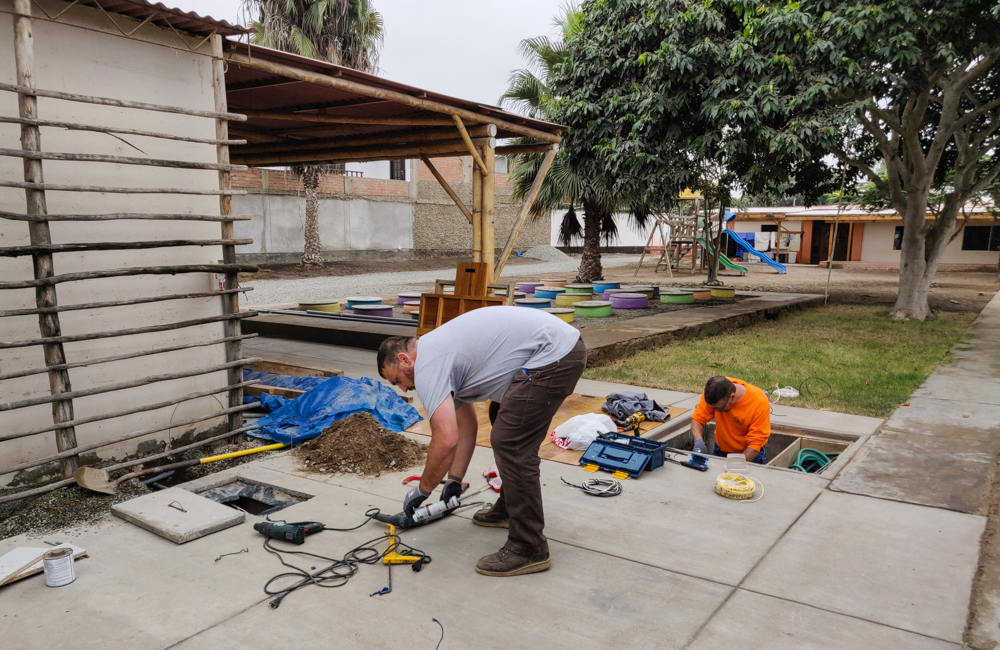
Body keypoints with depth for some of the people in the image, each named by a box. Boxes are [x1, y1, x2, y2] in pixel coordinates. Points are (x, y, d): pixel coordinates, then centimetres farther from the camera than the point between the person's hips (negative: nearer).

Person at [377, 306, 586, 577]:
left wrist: (423, 489, -1)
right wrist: (454, 480, 29)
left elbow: (446, 440, -18)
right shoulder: (440, 351, 21)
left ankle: (529, 549, 1)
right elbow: (466, 425, 28)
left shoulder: (427, 365, -10)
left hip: (552, 354, -11)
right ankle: (511, 508, 36)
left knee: (512, 445, -8)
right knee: (510, 436, 25)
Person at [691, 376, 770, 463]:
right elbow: (697, 419, -11)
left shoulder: (760, 402, -27)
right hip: (720, 451, 1)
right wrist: (698, 440, -31)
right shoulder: (713, 391, -20)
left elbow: (755, 445, -24)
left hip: (750, 456, -1)